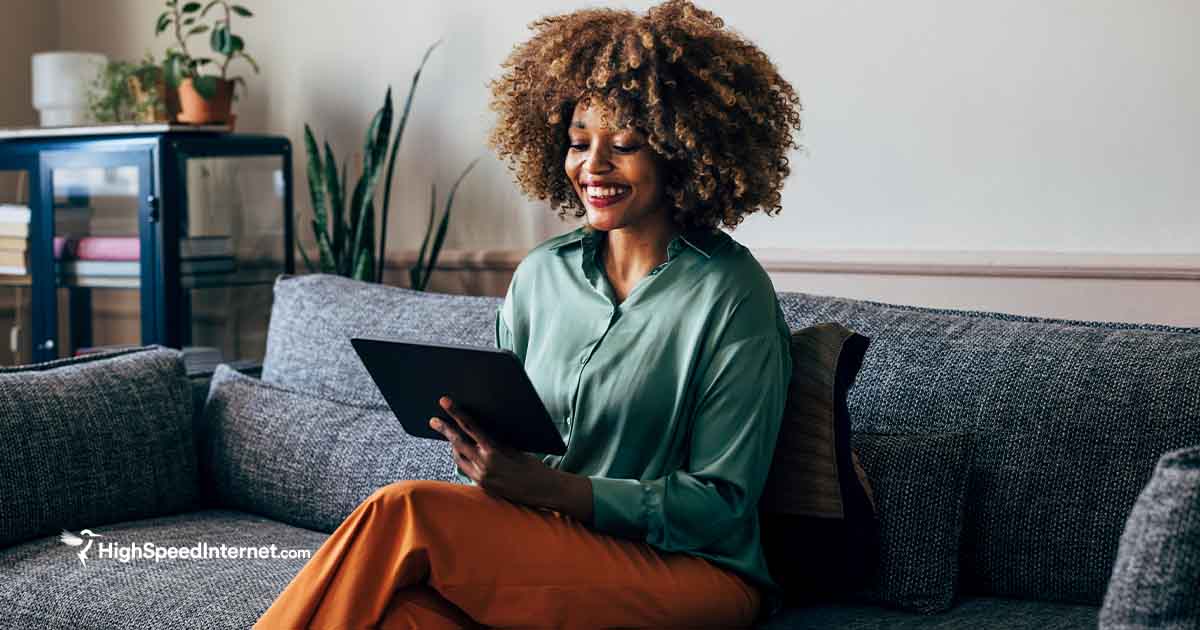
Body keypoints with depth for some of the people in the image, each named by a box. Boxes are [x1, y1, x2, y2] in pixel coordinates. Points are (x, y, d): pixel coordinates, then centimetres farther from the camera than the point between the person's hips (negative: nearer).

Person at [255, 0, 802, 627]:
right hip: (549, 553, 4)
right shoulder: (541, 274, 11)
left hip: (689, 575, -4)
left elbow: (722, 504, -10)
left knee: (407, 511, -26)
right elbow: (505, 426, 16)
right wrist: (478, 445, -9)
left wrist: (547, 486, -21)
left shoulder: (731, 294, -6)